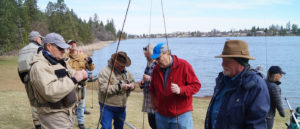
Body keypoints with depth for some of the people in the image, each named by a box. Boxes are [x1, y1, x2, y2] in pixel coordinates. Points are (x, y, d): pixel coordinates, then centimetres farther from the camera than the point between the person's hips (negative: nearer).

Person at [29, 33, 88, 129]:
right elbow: (50, 92, -31)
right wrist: (74, 80, -26)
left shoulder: (60, 62, 12)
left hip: (67, 112, 9)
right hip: (53, 117, -9)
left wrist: (81, 75, -2)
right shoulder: (39, 66, -18)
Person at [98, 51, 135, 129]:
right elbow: (103, 89, -25)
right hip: (107, 107, -6)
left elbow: (132, 80, 19)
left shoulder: (126, 72, 6)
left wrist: (132, 85, -7)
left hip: (121, 107, 6)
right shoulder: (105, 72, -16)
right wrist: (119, 87, -28)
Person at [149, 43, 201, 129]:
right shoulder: (156, 69, 7)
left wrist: (180, 90, -24)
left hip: (181, 115, -5)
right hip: (161, 115, 5)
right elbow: (152, 89, 22)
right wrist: (154, 103, 13)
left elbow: (196, 85, -10)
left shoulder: (183, 65, -9)